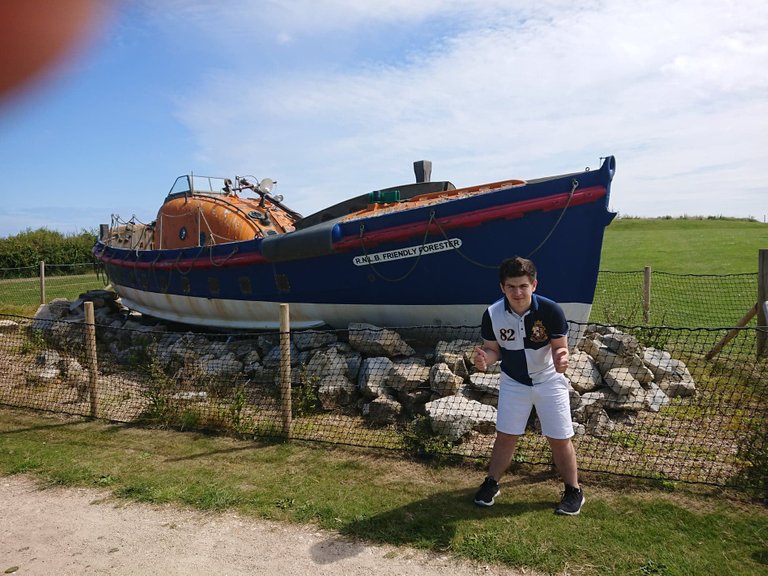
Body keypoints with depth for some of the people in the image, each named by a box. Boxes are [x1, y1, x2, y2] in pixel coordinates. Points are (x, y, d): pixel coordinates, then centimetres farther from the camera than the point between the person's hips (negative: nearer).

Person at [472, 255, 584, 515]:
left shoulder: (551, 310, -25)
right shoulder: (492, 314, -20)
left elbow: (560, 348, -16)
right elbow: (493, 350, -6)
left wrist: (561, 360, -40)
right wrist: (484, 359, -30)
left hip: (549, 381, -1)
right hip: (513, 382, 1)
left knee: (560, 439, 4)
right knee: (505, 436, 7)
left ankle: (573, 491, 27)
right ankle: (491, 484, 29)